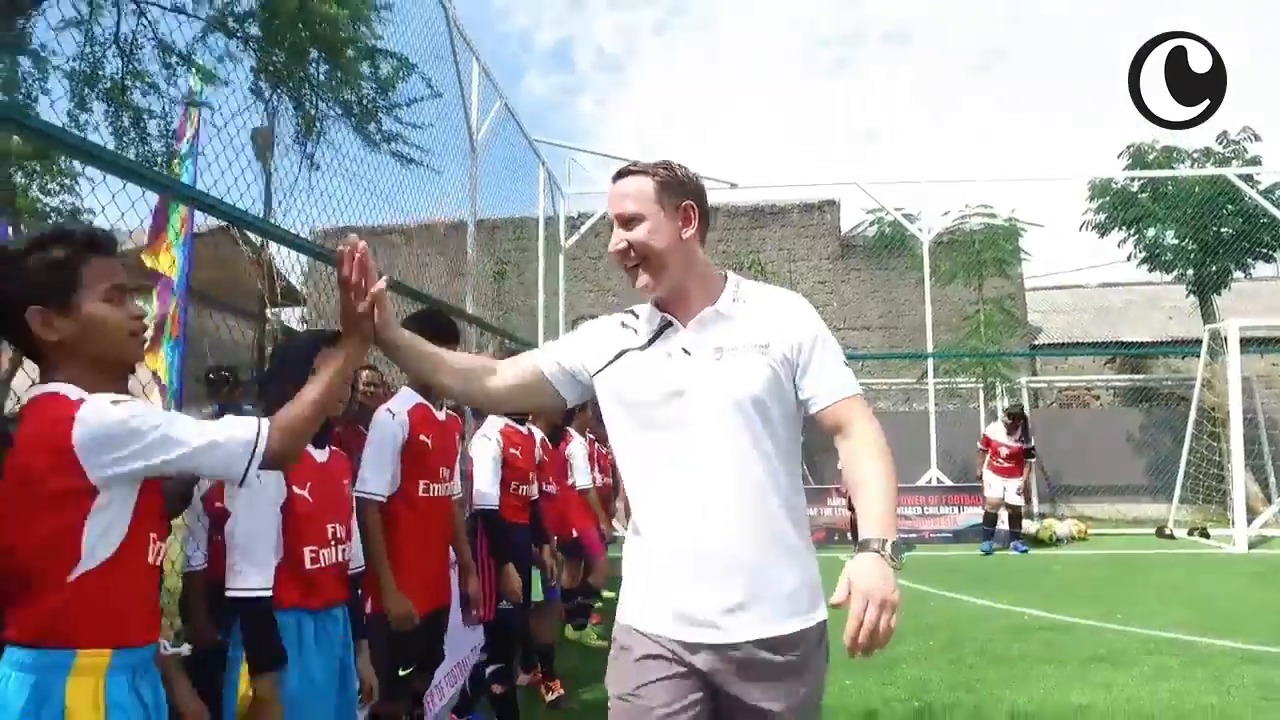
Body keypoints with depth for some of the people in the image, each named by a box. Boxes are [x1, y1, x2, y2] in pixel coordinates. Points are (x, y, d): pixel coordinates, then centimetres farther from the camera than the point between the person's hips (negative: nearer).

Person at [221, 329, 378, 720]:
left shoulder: (340, 462, 10)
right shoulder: (265, 461, -16)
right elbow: (250, 581, -18)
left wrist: (361, 650, 17)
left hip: (336, 631, 8)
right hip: (283, 635, -8)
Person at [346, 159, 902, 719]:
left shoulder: (782, 316, -1)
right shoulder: (605, 342, 4)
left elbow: (854, 430, -3)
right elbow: (491, 384, 4)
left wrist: (876, 547, -17)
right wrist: (389, 337, -8)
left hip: (779, 627, -1)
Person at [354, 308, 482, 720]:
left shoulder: (453, 424, 10)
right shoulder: (393, 417, -12)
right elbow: (368, 506, -14)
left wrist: (468, 570, 13)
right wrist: (389, 590, -16)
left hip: (439, 585, 7)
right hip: (401, 590, -7)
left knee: (428, 684, 17)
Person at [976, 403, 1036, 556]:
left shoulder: (1026, 438, -16)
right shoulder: (993, 429, -14)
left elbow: (1028, 461, -8)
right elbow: (982, 449, 1)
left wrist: (1024, 482, -12)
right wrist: (980, 469, 5)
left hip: (1015, 478, 0)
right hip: (993, 474, 0)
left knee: (1015, 509, 6)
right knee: (992, 504, -12)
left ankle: (1015, 542, 24)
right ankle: (987, 541, -6)